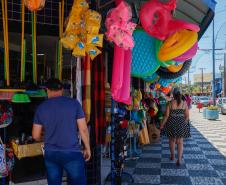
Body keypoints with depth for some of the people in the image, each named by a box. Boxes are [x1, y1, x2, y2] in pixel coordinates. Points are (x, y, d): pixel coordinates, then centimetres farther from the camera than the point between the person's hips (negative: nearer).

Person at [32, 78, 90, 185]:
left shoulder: (41, 107, 2)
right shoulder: (74, 103, -5)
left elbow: (36, 136, 6)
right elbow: (83, 129, -6)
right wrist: (87, 148, 7)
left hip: (50, 154, 3)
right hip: (72, 153, -3)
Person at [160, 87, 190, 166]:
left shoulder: (170, 103, -11)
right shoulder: (184, 103, -5)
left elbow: (166, 115, -11)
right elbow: (187, 115, -2)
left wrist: (162, 124, -1)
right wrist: (184, 123, 15)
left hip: (172, 123, -1)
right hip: (181, 124, 1)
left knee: (172, 140, 19)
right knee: (180, 142, 7)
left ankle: (172, 156, 34)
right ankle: (179, 159, 0)